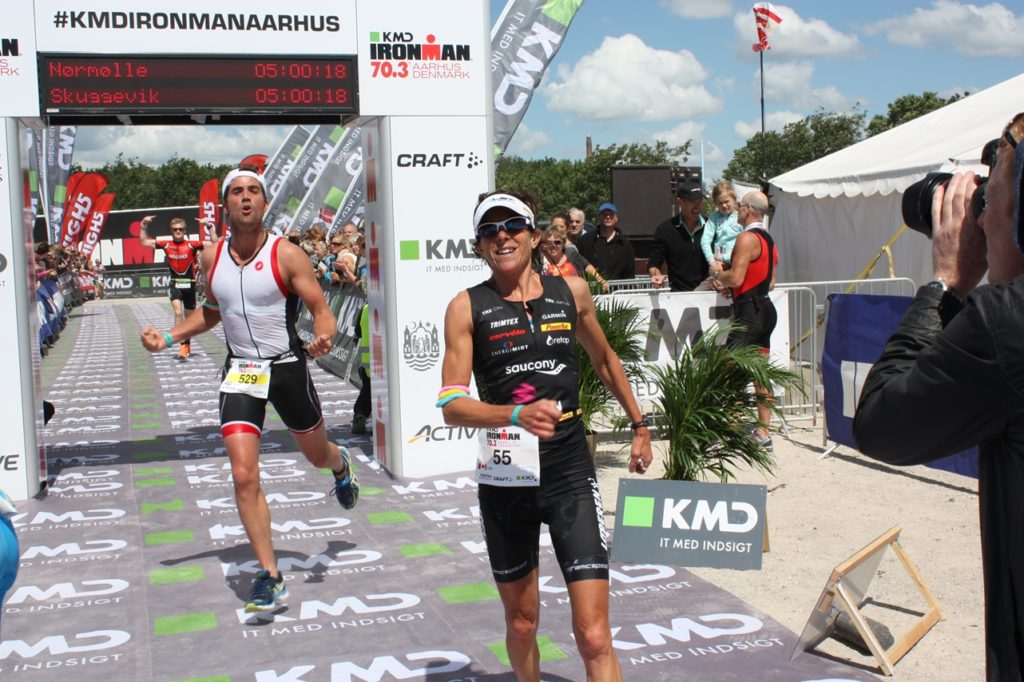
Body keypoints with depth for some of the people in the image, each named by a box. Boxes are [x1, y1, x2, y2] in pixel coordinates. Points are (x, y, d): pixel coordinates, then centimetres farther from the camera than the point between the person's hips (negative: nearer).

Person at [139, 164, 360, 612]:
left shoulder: (286, 254, -12)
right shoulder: (212, 257, 2)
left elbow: (321, 309, -12)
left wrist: (323, 336, -33)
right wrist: (169, 337, 8)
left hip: (287, 367, -2)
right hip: (240, 371, 2)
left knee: (317, 454, 18)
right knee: (244, 476, -10)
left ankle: (341, 466, 59)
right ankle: (269, 576, 0)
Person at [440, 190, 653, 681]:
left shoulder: (571, 292, 4)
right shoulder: (467, 307, -4)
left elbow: (605, 360, 22)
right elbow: (451, 405, -12)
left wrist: (639, 425, 27)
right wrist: (518, 414, -28)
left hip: (571, 475, 1)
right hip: (505, 479, 0)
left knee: (594, 636, -7)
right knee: (521, 623, 15)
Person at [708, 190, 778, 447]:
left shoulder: (747, 238, -13)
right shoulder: (769, 240, 17)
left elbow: (736, 279, -21)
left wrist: (717, 273, -1)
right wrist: (726, 271, 20)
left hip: (749, 311, -10)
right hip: (766, 308, 10)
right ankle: (763, 432, 15)